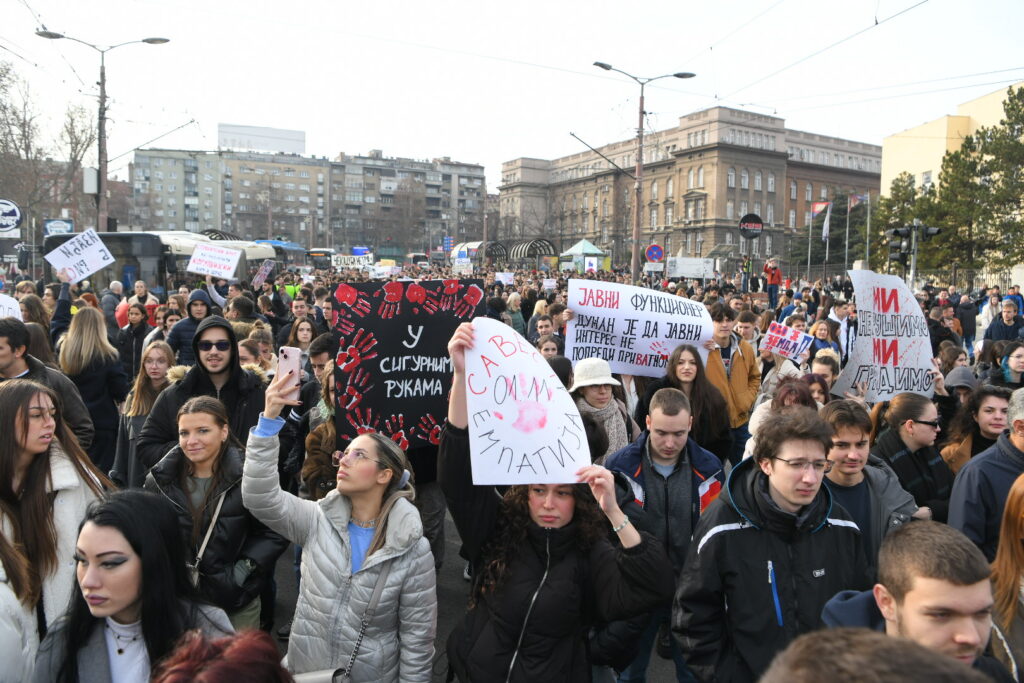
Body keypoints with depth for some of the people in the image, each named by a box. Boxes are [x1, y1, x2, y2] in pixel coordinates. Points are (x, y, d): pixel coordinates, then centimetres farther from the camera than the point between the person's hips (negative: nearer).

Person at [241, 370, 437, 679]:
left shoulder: (413, 549, -15)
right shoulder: (319, 521, -6)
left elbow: (418, 633, -10)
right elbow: (260, 497, -21)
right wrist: (270, 418, -28)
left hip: (372, 675, -3)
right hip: (305, 670, 3)